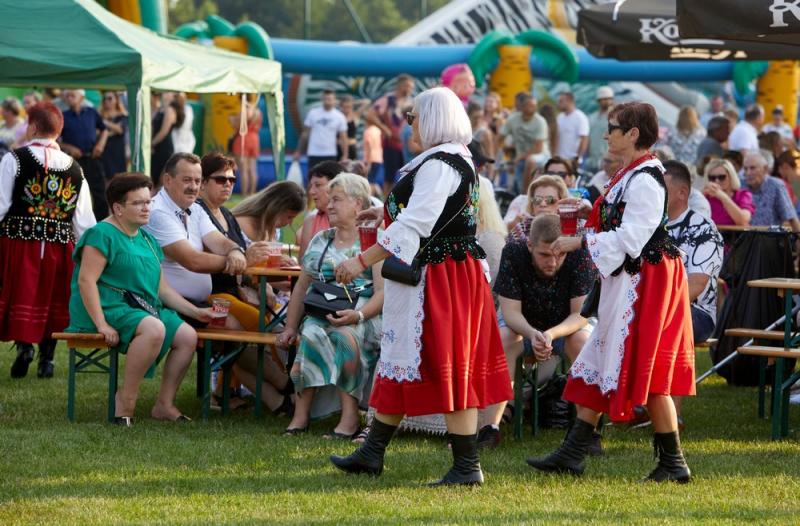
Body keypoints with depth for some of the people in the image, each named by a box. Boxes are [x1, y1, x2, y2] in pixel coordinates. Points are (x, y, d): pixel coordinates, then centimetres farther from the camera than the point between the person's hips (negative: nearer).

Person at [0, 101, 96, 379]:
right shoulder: (75, 168, 7)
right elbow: (84, 220, 7)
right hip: (60, 247, 4)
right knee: (51, 301, 13)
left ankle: (24, 344, -17)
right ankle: (47, 356, 14)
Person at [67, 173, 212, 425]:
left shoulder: (147, 241, 20)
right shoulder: (102, 234, -7)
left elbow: (162, 289, 23)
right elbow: (86, 280, -16)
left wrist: (195, 311, 12)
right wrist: (101, 324, -25)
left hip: (143, 308, 9)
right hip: (108, 307, -9)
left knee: (188, 336, -10)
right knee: (154, 328, -34)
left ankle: (164, 404, -3)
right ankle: (125, 400, -26)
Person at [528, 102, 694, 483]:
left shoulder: (645, 180, -18)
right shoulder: (629, 176, 14)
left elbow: (630, 237, -23)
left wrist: (578, 243, -18)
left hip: (643, 284, -11)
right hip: (624, 284, 11)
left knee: (644, 375, -6)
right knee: (598, 367, 11)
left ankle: (673, 462, 2)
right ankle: (572, 454, 15)